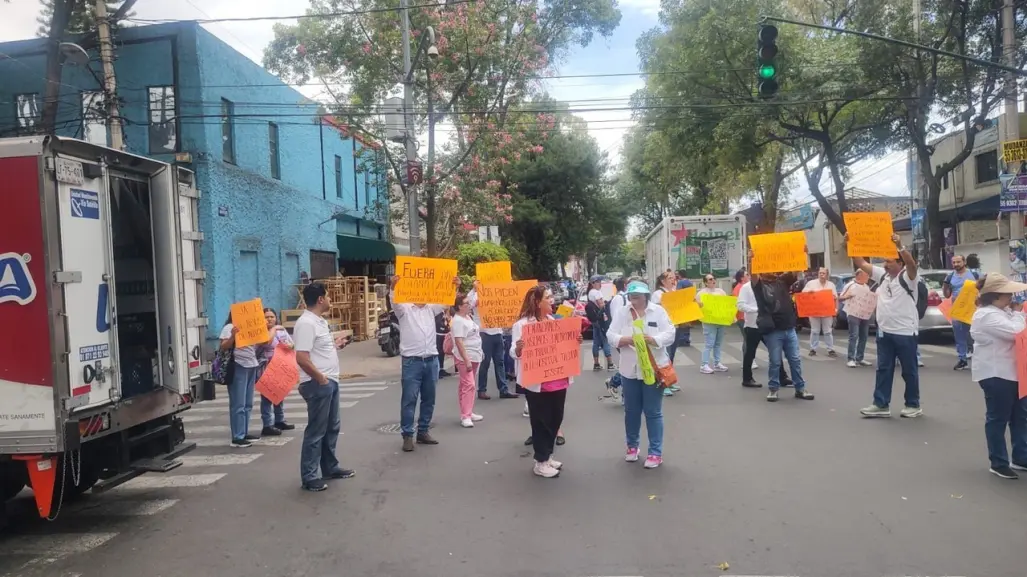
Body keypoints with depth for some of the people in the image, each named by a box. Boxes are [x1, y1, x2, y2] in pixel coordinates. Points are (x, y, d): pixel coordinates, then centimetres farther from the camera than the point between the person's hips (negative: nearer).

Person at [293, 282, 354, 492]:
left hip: (330, 382, 10)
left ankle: (330, 467, 31)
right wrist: (321, 379, -20)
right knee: (316, 431, -2)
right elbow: (302, 358, -25)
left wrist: (335, 344, 14)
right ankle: (309, 477, 7)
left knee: (332, 427, 18)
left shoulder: (320, 321, 13)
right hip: (317, 384, -10)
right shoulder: (306, 323, -19)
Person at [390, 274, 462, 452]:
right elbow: (394, 302, -18)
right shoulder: (404, 309, 1)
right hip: (411, 361, -5)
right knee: (409, 400, -1)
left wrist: (455, 287, -13)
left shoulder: (431, 308, 14)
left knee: (429, 399, 10)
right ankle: (407, 435, 6)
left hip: (431, 360, 5)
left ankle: (423, 432, 21)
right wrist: (393, 287, -38)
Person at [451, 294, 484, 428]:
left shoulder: (467, 316, 12)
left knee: (467, 385, 14)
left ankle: (468, 413, 20)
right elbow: (459, 342, -23)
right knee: (468, 385, -14)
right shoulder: (458, 321, -17)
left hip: (474, 356, 9)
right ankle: (465, 416, -13)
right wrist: (467, 360, -27)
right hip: (465, 357, -9)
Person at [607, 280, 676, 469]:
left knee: (653, 412, 4)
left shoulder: (658, 311, -3)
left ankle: (655, 452, 14)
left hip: (653, 369, -2)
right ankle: (632, 445, 33)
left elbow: (670, 334, -9)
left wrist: (653, 339, -25)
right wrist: (625, 340, -22)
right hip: (630, 369, 3)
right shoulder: (622, 313, 3)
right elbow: (611, 335, -4)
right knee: (631, 410, 15)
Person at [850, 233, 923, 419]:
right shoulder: (882, 275, 8)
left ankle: (913, 405, 19)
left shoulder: (908, 277, -10)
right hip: (884, 331, 6)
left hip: (905, 332, -6)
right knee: (883, 369, 8)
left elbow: (912, 265, -33)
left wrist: (900, 247, -47)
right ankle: (881, 405, 13)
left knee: (909, 370, 6)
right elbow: (860, 263, 7)